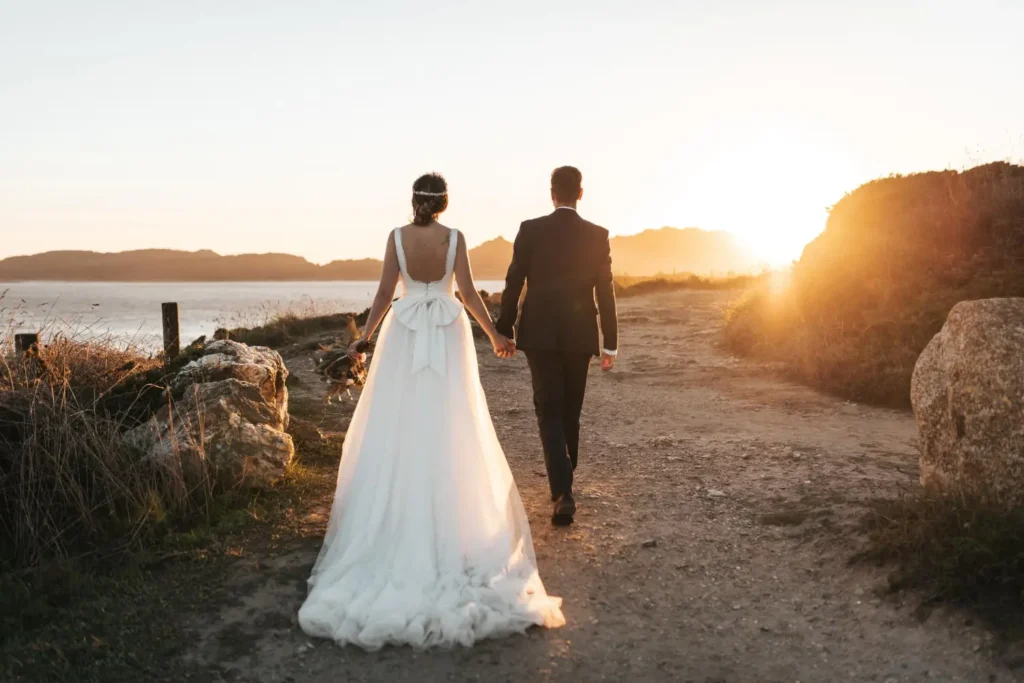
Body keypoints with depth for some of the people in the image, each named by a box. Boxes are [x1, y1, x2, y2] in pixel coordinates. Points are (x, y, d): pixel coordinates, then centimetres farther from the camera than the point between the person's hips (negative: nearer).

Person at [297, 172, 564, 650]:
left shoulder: (397, 237, -2)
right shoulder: (454, 238, -4)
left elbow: (384, 293, -3)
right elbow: (468, 293, -6)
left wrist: (364, 337, 8)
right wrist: (494, 335, 3)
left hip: (405, 335, 1)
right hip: (447, 337, 0)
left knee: (398, 428, 8)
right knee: (448, 430, 5)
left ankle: (397, 517, 13)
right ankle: (449, 516, 11)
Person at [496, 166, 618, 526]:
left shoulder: (530, 230, -5)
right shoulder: (597, 235, -2)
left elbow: (513, 284, -4)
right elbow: (605, 292, -2)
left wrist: (504, 331, 5)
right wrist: (611, 343, 3)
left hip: (540, 334, -2)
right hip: (579, 335, 2)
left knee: (549, 414, 0)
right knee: (570, 412, 17)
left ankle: (563, 491, -15)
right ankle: (563, 483, 31)